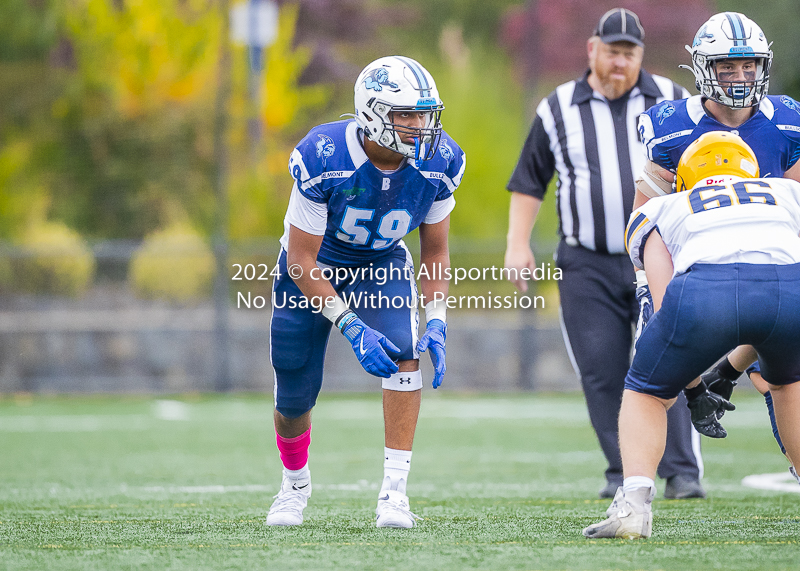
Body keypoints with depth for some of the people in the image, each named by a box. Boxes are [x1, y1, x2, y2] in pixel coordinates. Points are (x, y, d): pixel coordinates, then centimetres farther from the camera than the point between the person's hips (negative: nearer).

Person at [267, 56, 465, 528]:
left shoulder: (437, 162, -23)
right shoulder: (323, 159, -34)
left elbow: (435, 252, -6)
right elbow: (301, 262, -27)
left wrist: (437, 324, -19)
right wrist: (353, 328, -33)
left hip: (380, 263, 2)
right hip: (313, 268, -2)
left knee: (403, 348, -28)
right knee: (295, 399, 4)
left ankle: (395, 489, -22)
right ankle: (295, 485, 38)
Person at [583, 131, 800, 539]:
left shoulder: (657, 211, 34)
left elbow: (665, 304, 22)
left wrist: (690, 382, 32)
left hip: (705, 288, -2)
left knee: (646, 393, 25)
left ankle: (634, 504, 4)